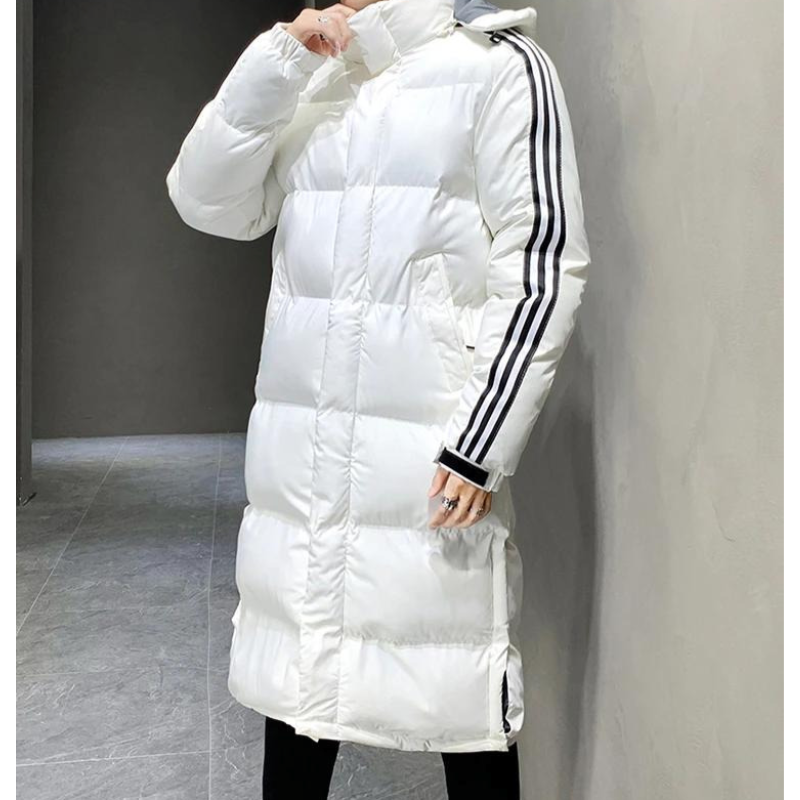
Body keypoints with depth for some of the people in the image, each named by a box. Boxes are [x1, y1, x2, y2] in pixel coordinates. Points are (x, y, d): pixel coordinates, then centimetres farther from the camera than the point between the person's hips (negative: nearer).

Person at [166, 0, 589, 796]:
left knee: (461, 696, 4)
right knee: (295, 673, 15)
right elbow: (208, 204, 7)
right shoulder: (308, 83, 17)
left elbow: (542, 271, -8)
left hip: (430, 450, -5)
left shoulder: (498, 66, -1)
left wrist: (481, 445, -15)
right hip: (298, 451, 6)